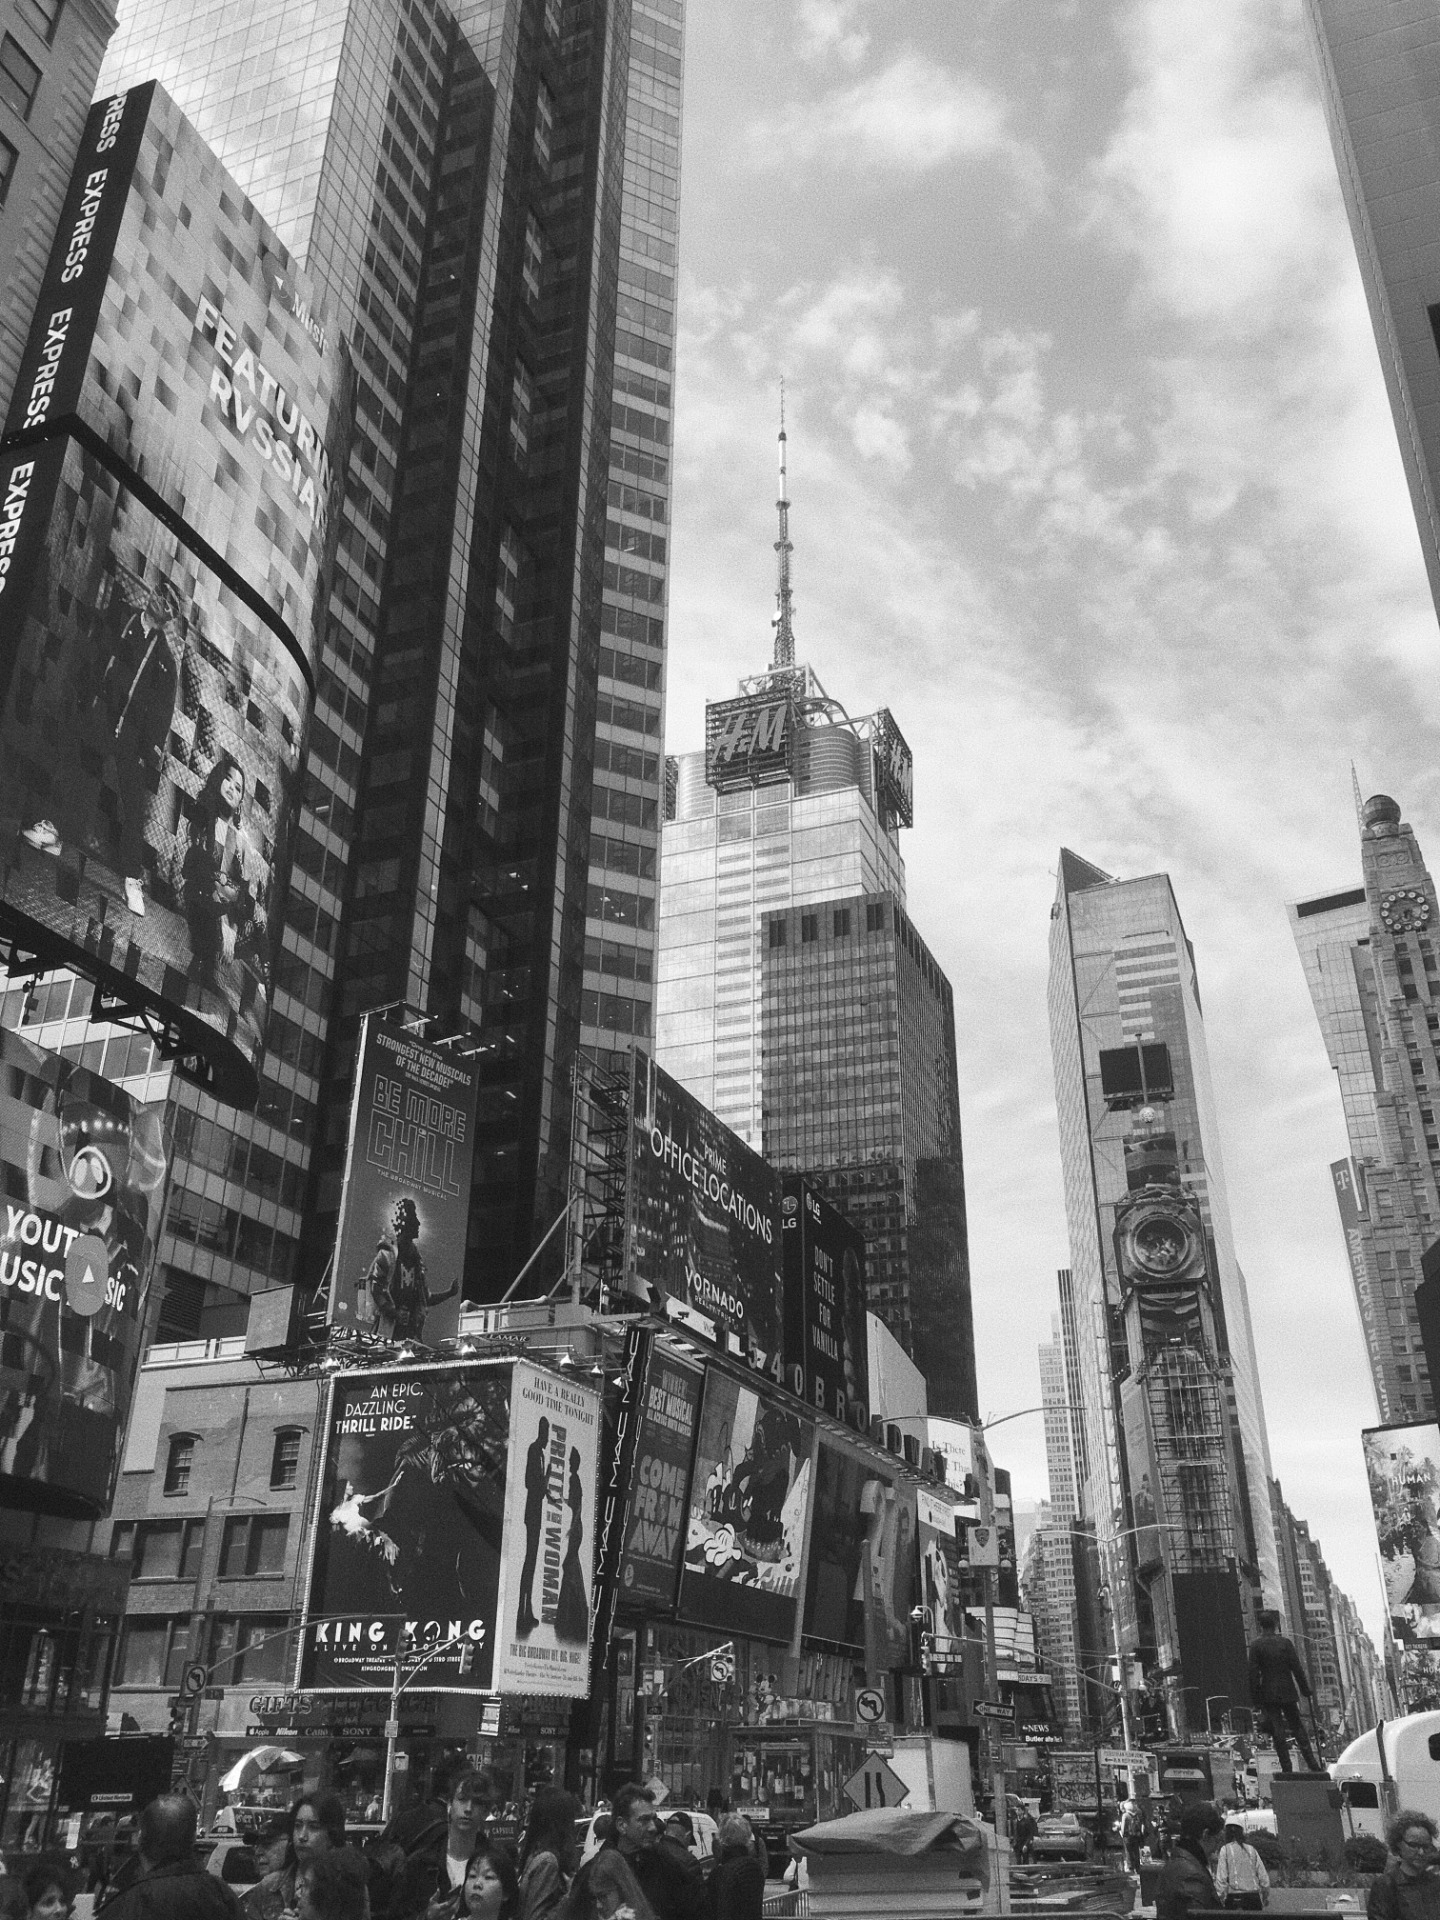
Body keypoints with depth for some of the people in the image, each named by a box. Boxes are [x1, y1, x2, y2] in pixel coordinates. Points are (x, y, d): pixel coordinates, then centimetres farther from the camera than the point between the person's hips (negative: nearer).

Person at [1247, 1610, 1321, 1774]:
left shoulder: (1256, 1645, -5)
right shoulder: (1285, 1642, -3)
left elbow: (1254, 1673, -6)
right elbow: (1297, 1668, -3)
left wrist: (1255, 1698, -1)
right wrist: (1306, 1690, 6)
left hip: (1268, 1694, -1)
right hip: (1287, 1692, 1)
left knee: (1278, 1733, 1)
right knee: (1297, 1728, 12)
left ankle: (1287, 1768, -2)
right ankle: (1313, 1765, 9)